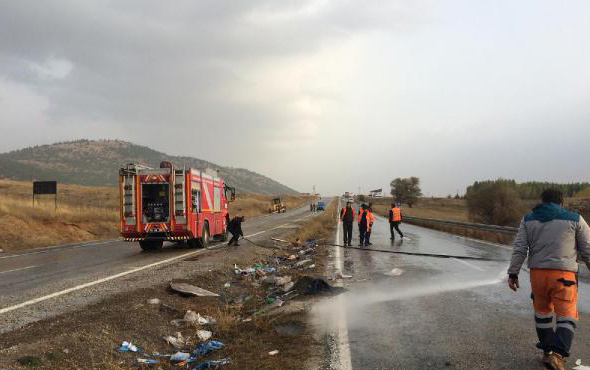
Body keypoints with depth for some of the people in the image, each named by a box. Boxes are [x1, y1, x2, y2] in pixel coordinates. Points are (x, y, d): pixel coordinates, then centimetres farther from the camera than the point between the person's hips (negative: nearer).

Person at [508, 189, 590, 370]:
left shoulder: (528, 219, 9)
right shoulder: (575, 219, 3)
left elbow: (519, 249, 3)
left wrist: (513, 273, 5)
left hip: (537, 273, 3)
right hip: (563, 274, -3)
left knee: (542, 311, 19)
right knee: (566, 316, 1)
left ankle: (547, 351, 26)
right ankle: (558, 354, -15)